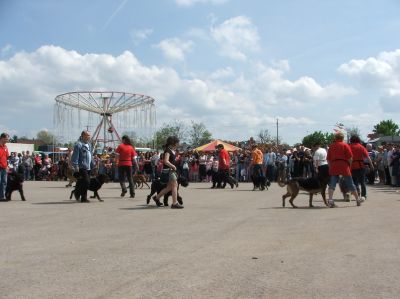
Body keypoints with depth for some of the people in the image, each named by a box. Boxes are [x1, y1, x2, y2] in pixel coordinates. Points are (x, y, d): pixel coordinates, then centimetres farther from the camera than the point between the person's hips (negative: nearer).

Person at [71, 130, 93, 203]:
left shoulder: (89, 144, 19)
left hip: (88, 168, 9)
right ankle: (83, 198, -2)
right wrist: (76, 167, -19)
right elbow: (75, 157, -14)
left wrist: (92, 165, 23)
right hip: (82, 168, -9)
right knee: (86, 182, -12)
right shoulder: (78, 144, -10)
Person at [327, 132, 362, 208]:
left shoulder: (331, 146, 12)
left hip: (333, 166, 2)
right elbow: (350, 158, -4)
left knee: (332, 184, -2)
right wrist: (349, 165, 9)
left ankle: (330, 200, -20)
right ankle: (358, 200, 21)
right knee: (350, 183, 9)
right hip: (344, 166, -2)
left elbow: (328, 159, 10)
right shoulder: (345, 145, 3)